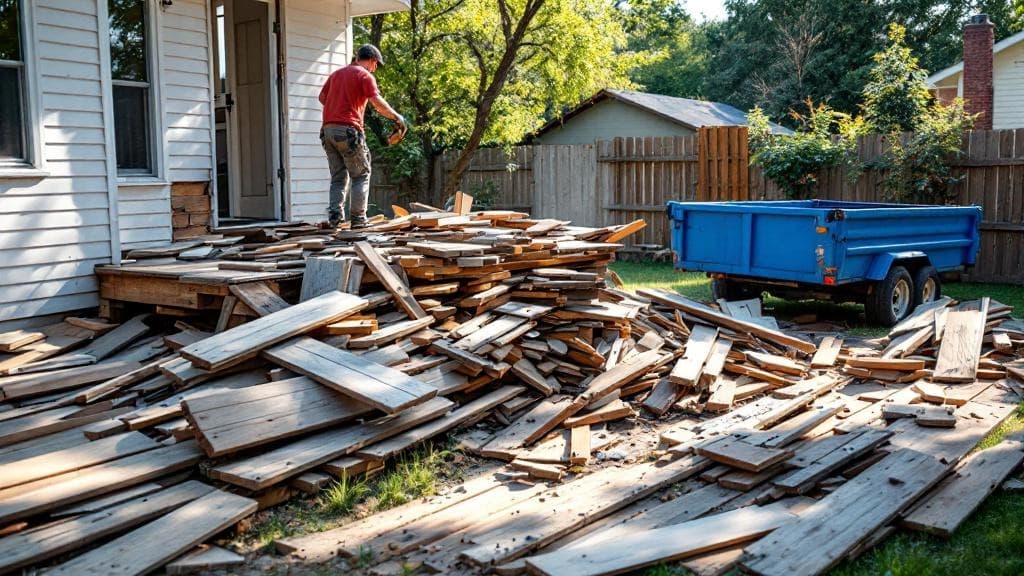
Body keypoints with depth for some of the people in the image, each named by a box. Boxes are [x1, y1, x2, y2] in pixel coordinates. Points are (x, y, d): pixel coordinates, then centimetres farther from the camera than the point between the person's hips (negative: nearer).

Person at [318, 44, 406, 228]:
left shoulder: (337, 73, 19)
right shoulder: (365, 75, -3)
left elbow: (322, 97, 22)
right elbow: (378, 102, -14)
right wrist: (397, 118, -6)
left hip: (328, 129, 7)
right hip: (348, 130, -7)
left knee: (338, 177, 12)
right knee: (361, 175, 3)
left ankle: (335, 217, 3)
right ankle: (358, 218, -2)